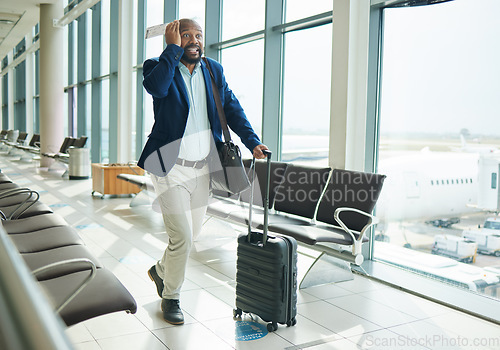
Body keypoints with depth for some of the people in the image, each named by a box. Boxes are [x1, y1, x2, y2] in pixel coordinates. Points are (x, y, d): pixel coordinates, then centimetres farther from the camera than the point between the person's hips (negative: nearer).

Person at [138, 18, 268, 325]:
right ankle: (171, 297, 18)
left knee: (192, 234, 16)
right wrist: (174, 48, -19)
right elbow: (156, 87, -28)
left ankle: (161, 270, 45)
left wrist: (252, 141, -1)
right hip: (171, 166, -5)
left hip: (203, 167, 5)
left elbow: (232, 107, 9)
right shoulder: (159, 67, -4)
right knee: (181, 237, -7)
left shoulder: (214, 70, 9)